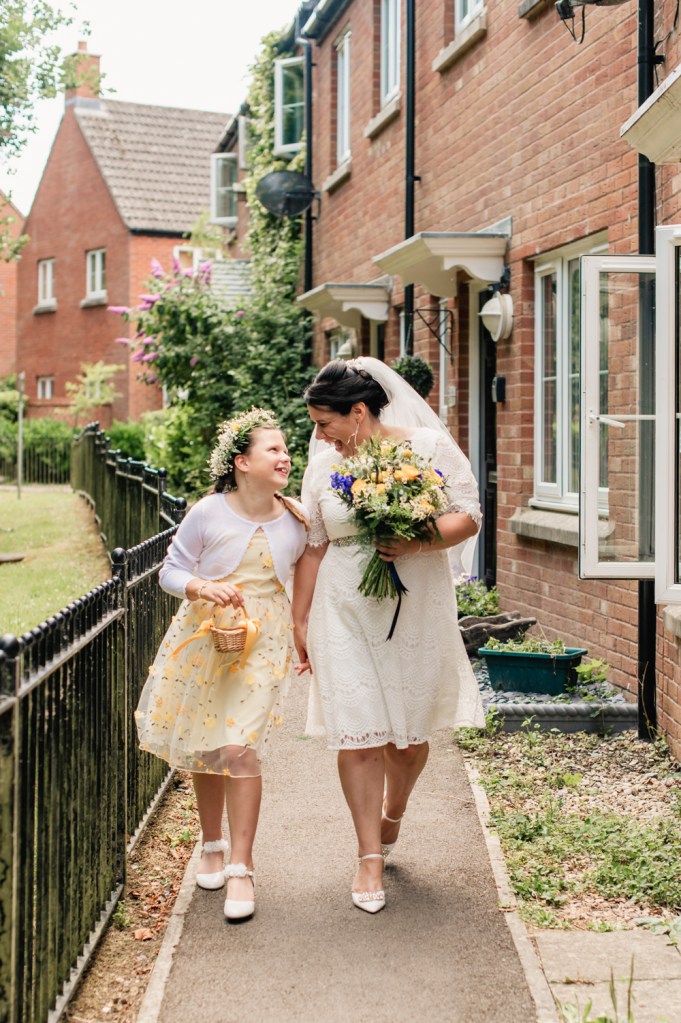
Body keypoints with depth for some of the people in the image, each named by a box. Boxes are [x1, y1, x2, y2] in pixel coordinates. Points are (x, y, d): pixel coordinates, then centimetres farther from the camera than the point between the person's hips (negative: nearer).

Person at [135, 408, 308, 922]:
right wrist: (201, 587, -20)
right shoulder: (208, 513, -8)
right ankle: (212, 846, 32)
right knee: (202, 749, 10)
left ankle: (241, 868, -1)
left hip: (262, 644, 0)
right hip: (203, 640, 1)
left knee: (240, 749, -12)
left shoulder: (297, 520, -1)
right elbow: (171, 570, -3)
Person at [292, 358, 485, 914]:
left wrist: (417, 543, -22)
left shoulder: (429, 447, -4)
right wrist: (300, 620, 11)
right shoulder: (323, 464, 4)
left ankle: (392, 817, 40)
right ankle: (371, 858, 8)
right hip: (346, 612, 1)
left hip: (417, 610, -1)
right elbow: (313, 547, 9)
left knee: (410, 732, 10)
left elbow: (469, 516, -5)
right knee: (357, 734, -4)